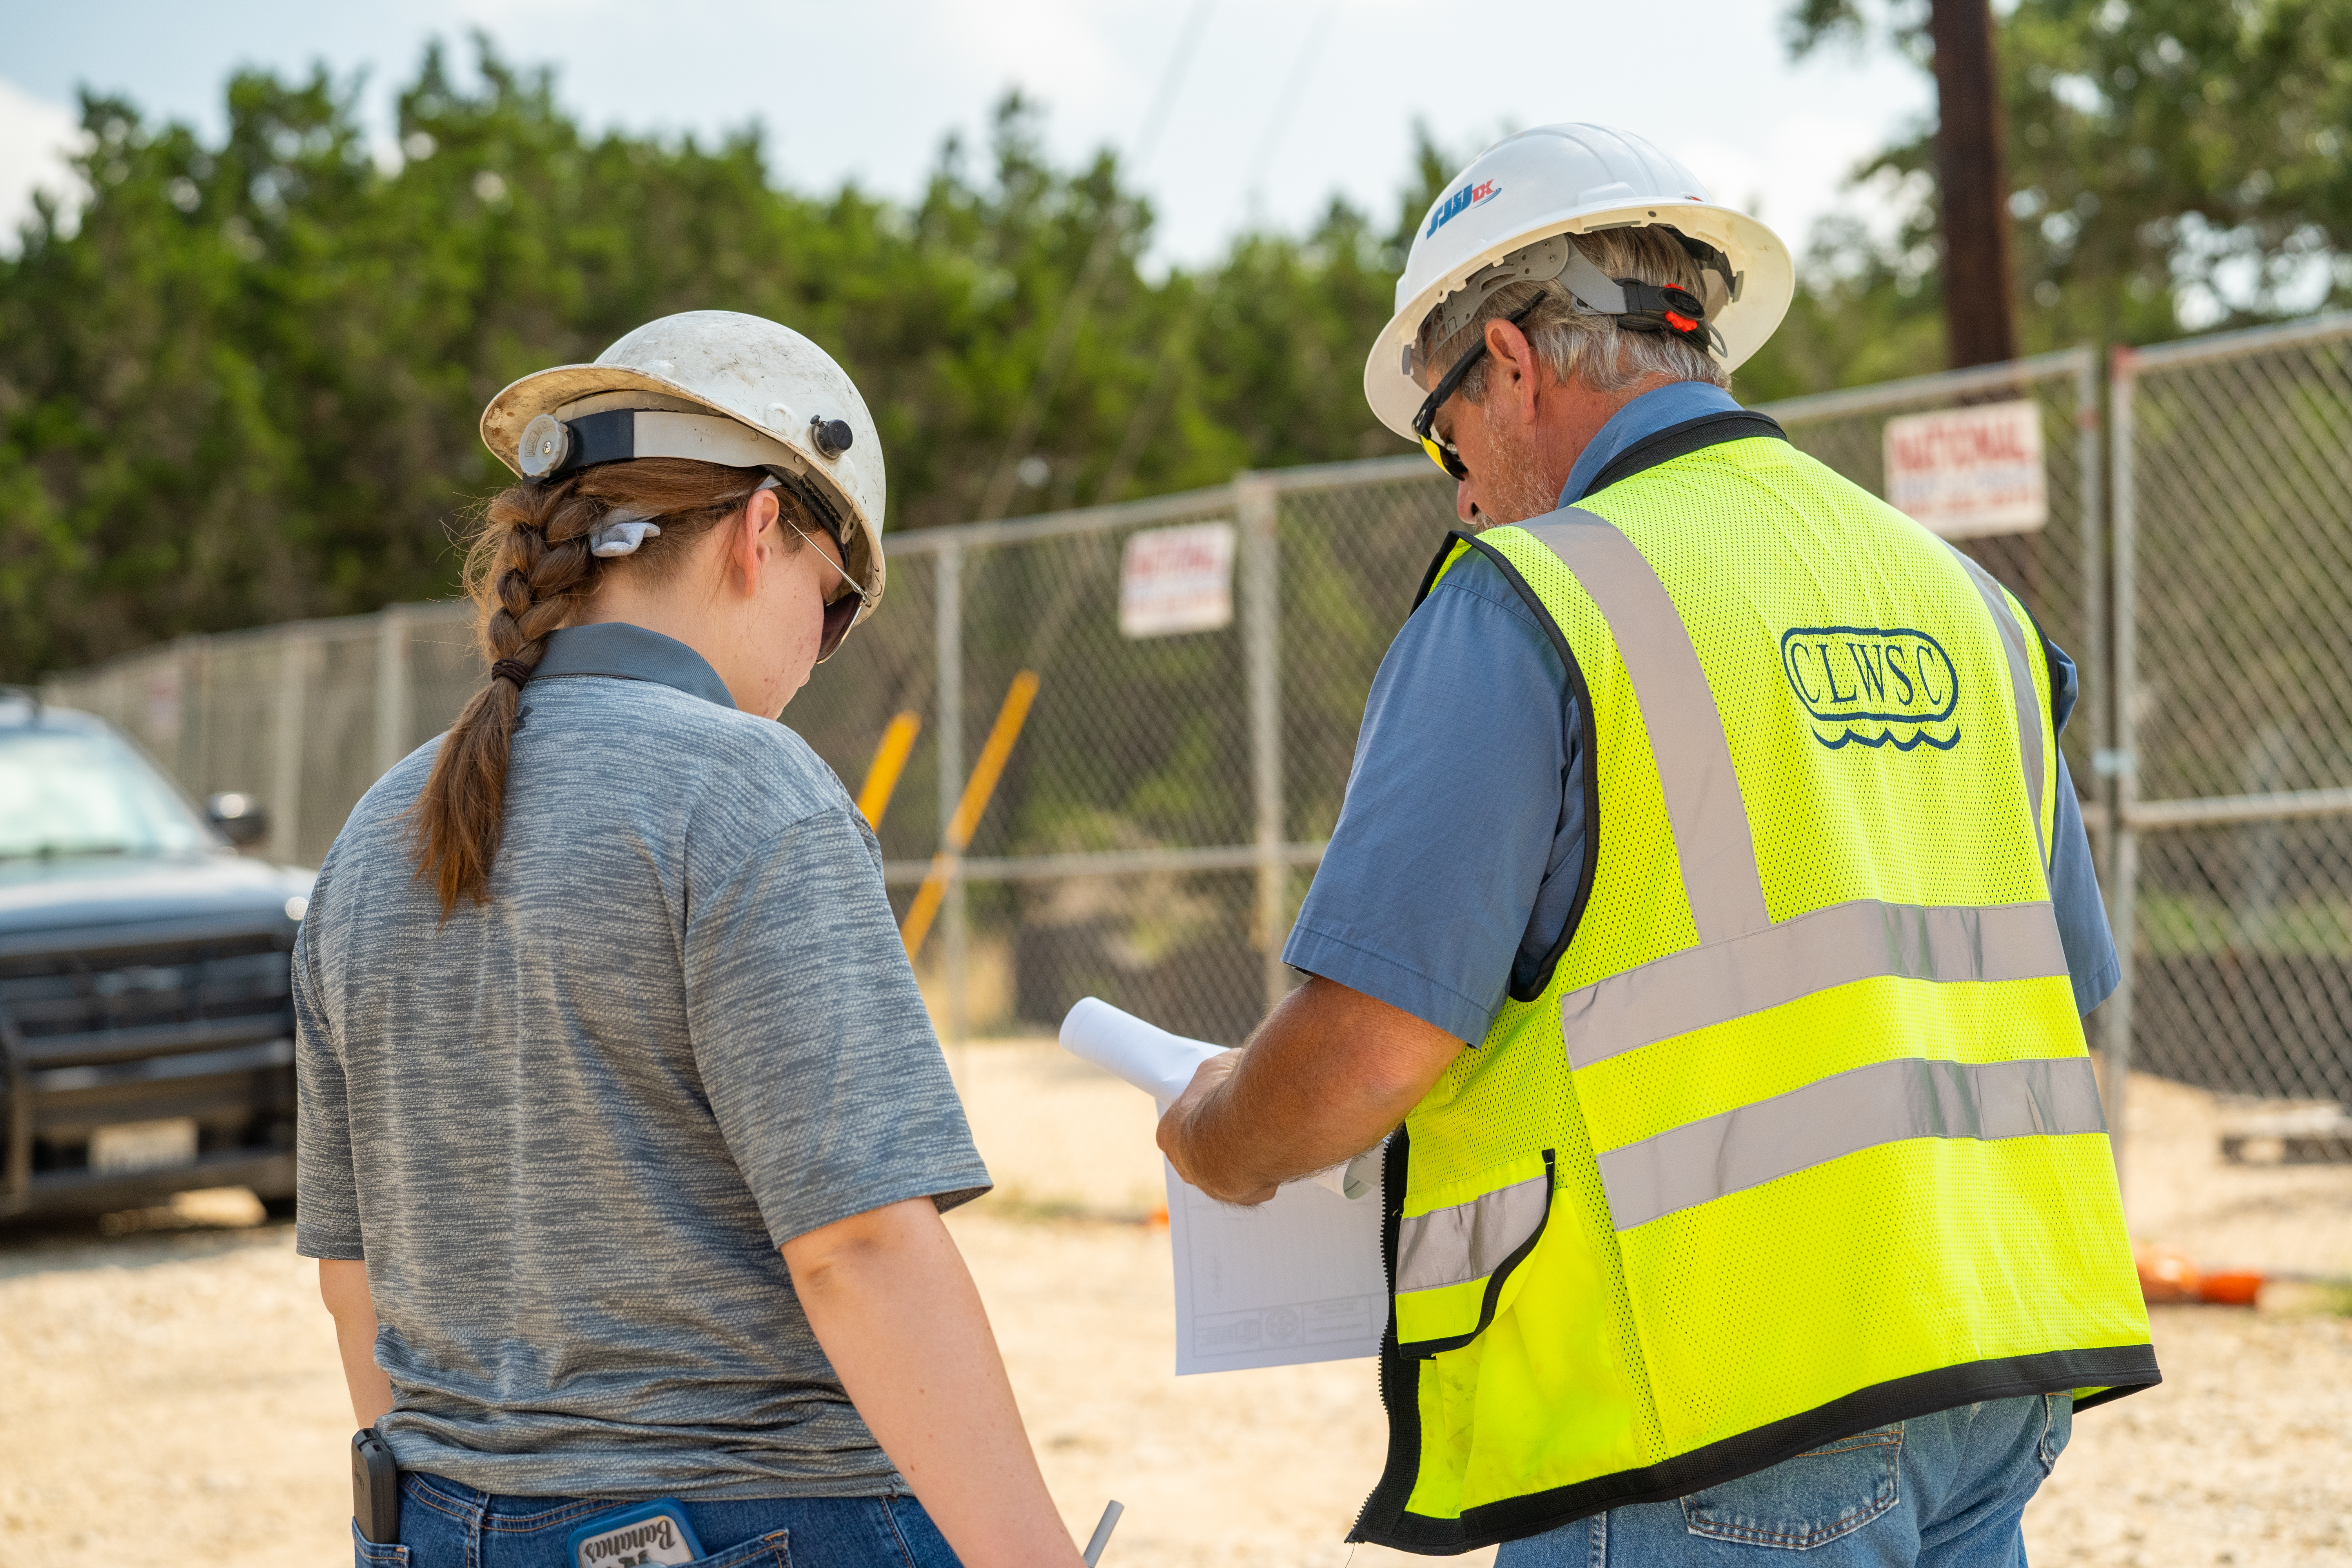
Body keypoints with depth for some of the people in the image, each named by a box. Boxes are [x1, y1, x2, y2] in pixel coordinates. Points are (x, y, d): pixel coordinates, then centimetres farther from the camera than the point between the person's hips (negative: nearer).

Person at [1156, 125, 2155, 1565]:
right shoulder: (1958, 598, 13)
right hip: (1998, 1395, 7)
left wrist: (1217, 1144, 5)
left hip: (1719, 1444, -7)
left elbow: (1365, 1050, -15)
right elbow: (2070, 985, 19)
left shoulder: (1526, 604, -9)